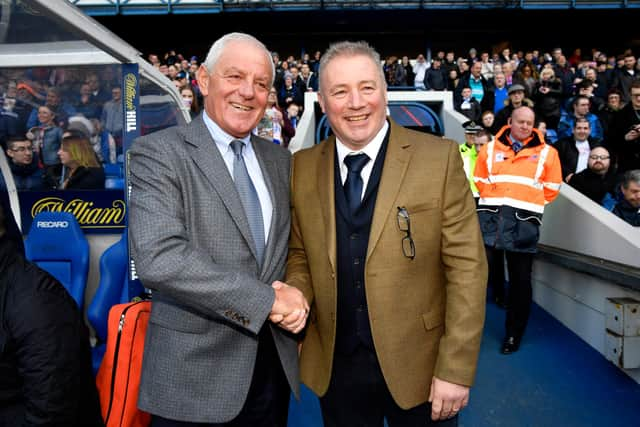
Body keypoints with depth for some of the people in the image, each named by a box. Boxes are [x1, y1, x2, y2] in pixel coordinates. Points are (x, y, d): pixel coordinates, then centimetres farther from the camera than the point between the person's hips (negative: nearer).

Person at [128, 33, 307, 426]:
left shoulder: (279, 159, 8)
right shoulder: (158, 153, -11)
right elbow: (158, 259, -23)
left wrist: (295, 302, -6)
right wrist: (266, 299, -20)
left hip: (274, 363, 5)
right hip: (194, 372, -5)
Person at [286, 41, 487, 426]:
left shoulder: (439, 158, -11)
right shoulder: (303, 167, -1)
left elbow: (467, 267, -11)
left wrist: (456, 369, -13)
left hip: (419, 365, -2)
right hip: (336, 366, 3)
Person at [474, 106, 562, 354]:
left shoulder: (547, 153, 7)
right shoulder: (491, 148, 10)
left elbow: (551, 189, 10)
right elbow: (480, 180, 16)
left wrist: (528, 203, 6)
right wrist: (496, 200, 9)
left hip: (524, 221, 0)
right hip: (490, 215, 1)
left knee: (520, 280, 8)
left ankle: (514, 334, 22)